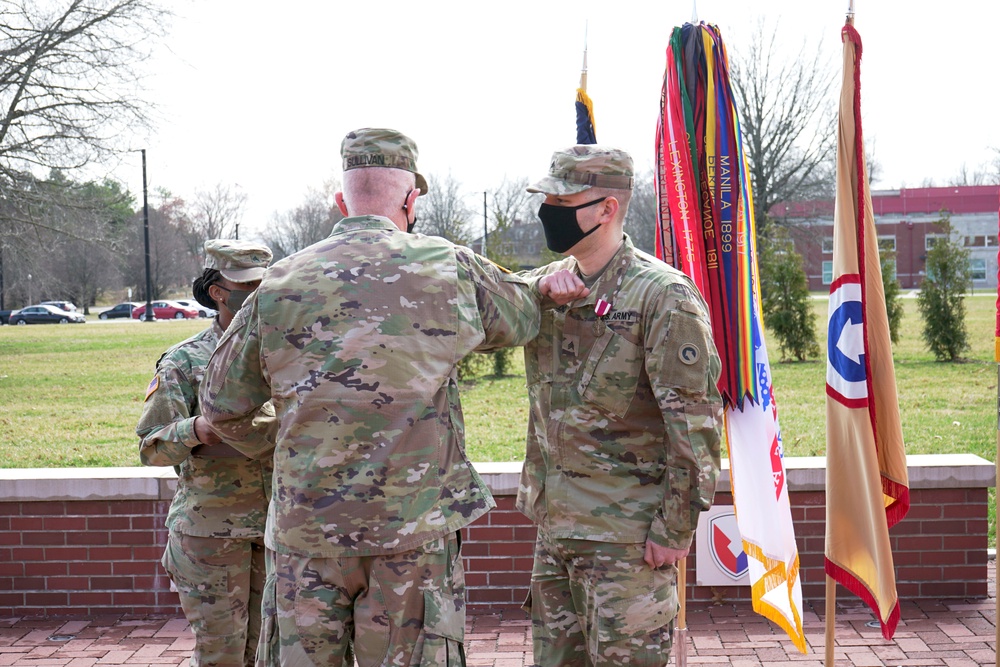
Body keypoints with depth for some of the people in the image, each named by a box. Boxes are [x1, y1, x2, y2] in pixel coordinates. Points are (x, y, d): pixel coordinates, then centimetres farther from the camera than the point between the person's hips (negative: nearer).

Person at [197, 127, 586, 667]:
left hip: (305, 526, 2)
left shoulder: (279, 285, 1)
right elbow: (520, 321, 17)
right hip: (413, 524, -1)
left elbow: (222, 406, 9)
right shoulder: (450, 268, -2)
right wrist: (545, 288, 37)